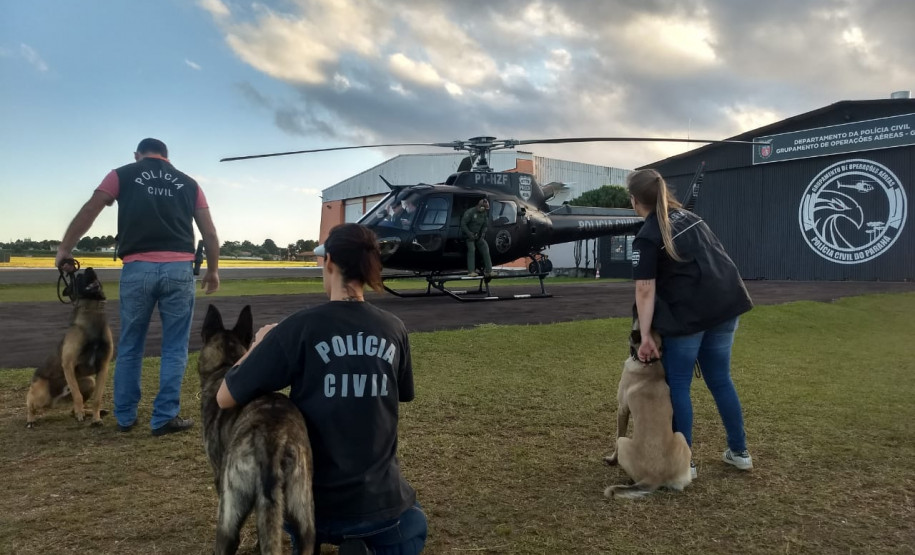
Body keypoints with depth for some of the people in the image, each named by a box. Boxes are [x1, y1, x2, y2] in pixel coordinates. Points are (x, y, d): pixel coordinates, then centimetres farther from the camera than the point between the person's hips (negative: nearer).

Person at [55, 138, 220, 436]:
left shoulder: (122, 175, 13)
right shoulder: (188, 183, 17)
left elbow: (88, 212, 6)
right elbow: (210, 233, 14)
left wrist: (65, 248, 15)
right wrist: (213, 269, 24)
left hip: (137, 268, 0)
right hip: (179, 268, 0)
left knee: (129, 347, 14)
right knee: (174, 348, 8)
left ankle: (125, 417, 23)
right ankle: (165, 417, 9)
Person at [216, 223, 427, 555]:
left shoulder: (300, 327, -16)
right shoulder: (393, 329, -5)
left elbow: (225, 398, -10)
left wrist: (259, 344, 6)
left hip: (318, 500, -1)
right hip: (382, 498, 1)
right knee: (412, 526, 36)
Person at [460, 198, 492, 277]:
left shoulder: (484, 214, 5)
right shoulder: (470, 212, -16)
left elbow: (485, 225, 14)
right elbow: (463, 224, -17)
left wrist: (483, 233, -4)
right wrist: (469, 234, -21)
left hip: (478, 235, 6)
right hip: (469, 235, -6)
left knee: (485, 247, -10)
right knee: (471, 249, -20)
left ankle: (488, 270, -11)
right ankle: (471, 271, -22)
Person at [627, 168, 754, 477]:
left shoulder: (647, 238, -9)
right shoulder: (688, 216, 14)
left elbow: (645, 290, -15)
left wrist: (645, 336, -16)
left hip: (688, 313, -8)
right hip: (726, 304, 8)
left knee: (678, 385, 6)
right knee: (720, 380, 18)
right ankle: (739, 452, 28)